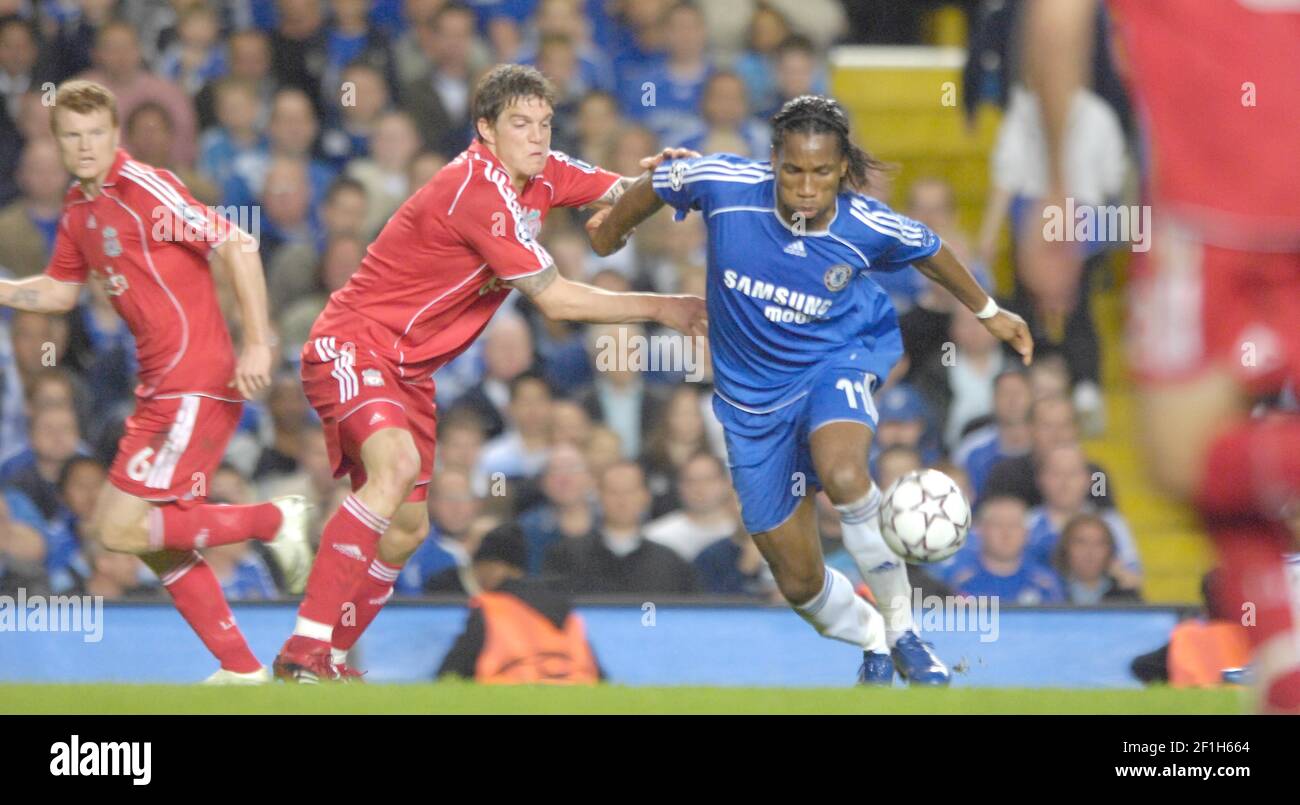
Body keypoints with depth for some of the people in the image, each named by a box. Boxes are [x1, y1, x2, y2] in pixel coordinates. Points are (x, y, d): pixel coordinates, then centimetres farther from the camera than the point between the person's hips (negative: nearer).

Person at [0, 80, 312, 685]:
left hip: (195, 383, -9)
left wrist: (258, 343, -25)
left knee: (120, 529, -13)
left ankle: (273, 520, -5)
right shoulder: (79, 210, 12)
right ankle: (241, 668, 16)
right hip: (161, 386, 9)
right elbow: (59, 292, 27)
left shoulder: (143, 189, -14)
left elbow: (237, 247, -19)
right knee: (156, 541, 11)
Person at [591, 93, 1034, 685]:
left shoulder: (867, 227, -20)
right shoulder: (723, 186, -22)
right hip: (753, 395, 2)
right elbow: (659, 186, 0)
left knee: (843, 476, -38)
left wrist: (989, 312, 17)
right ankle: (873, 643, 40)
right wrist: (613, 225, 20)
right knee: (800, 584, 6)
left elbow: (928, 251, 2)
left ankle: (902, 630, -22)